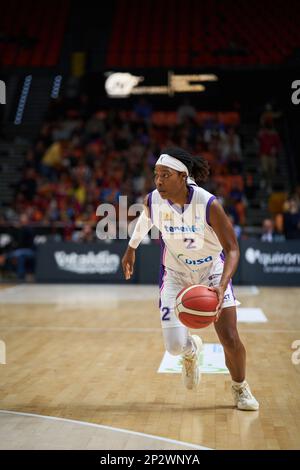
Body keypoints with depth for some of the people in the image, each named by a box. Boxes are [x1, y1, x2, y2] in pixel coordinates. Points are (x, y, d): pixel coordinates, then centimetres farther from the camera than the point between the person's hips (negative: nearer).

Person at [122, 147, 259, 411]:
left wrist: (222, 287, -38)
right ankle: (191, 350, 32)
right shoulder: (153, 201, -18)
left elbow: (232, 249, -23)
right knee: (175, 347, -9)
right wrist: (131, 249, 20)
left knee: (230, 339, -7)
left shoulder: (208, 204, -28)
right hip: (176, 273, 2)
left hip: (212, 270, -2)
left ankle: (240, 388, 26)